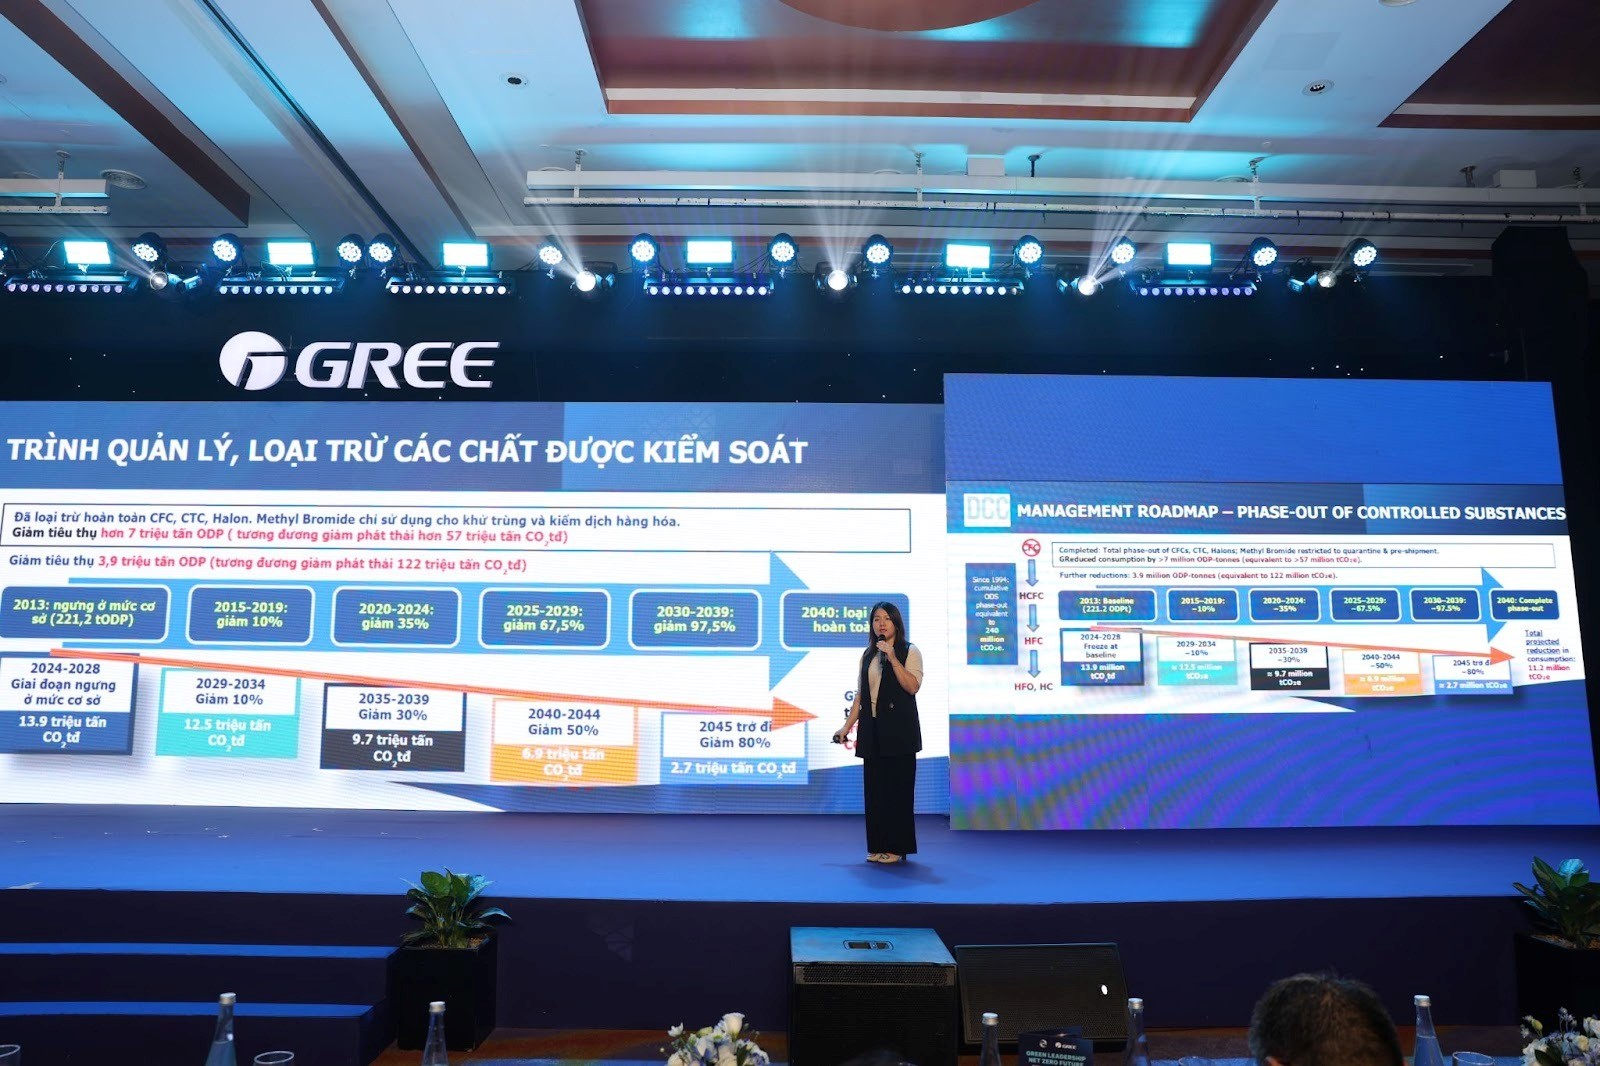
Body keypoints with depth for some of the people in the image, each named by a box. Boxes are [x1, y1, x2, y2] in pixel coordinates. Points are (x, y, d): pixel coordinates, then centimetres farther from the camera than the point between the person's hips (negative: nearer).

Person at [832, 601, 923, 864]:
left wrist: (892, 658, -19)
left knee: (897, 787, -4)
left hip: (898, 730, -5)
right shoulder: (867, 655, 15)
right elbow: (860, 695, 16)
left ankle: (897, 847, 4)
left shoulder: (909, 651, 0)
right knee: (874, 787, 5)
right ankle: (878, 846, 13)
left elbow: (912, 686, -14)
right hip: (872, 730, 5)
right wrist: (847, 726, 10)